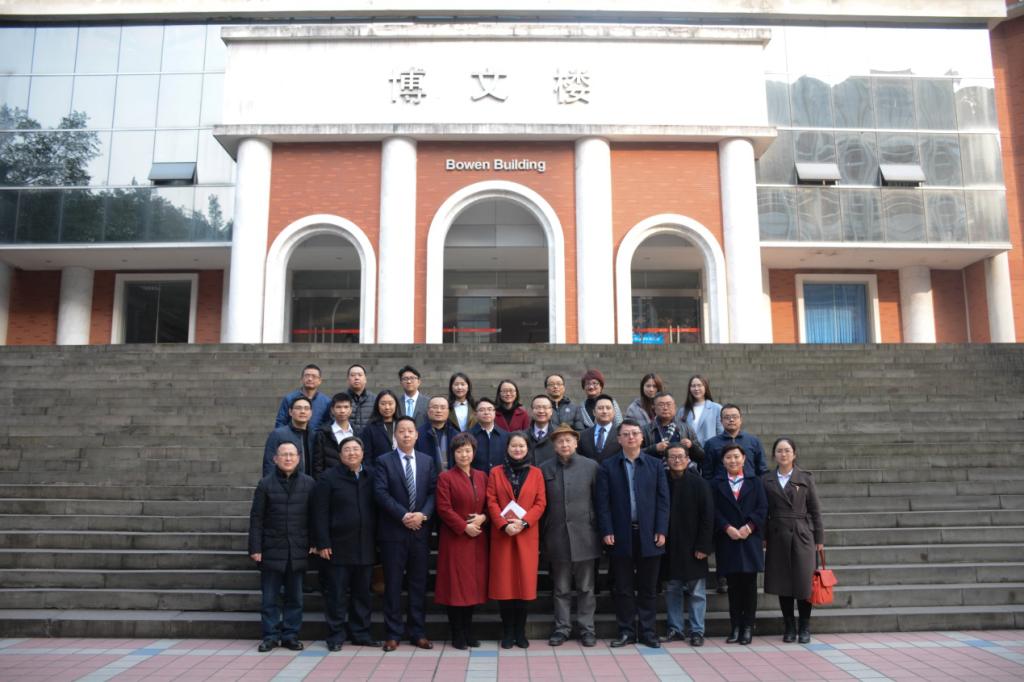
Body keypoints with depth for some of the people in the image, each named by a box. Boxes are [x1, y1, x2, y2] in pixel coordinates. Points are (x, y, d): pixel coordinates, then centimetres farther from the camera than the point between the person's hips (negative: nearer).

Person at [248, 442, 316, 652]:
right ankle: (270, 636, 17)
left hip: (298, 550, 1)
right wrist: (255, 548, -4)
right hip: (272, 550, -1)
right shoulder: (265, 483, 0)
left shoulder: (309, 483, 2)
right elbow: (256, 518, 0)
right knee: (269, 597, 5)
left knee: (295, 597, 9)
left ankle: (290, 635, 20)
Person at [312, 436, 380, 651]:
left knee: (362, 593, 11)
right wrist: (323, 544, -10)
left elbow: (378, 508, 12)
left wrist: (378, 540, 8)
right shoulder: (329, 478, -2)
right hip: (339, 546, -4)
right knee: (337, 593, 3)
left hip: (366, 546, 4)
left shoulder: (371, 476, 8)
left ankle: (360, 633, 22)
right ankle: (336, 635, 14)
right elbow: (320, 513, -5)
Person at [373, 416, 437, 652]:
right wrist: (403, 515, -16)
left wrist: (423, 514, -13)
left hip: (420, 530, 3)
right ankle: (393, 634, 13)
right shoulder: (384, 461, 1)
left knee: (419, 583, 8)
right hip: (393, 531, -2)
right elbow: (381, 493, -9)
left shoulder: (427, 461, 10)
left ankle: (418, 633, 17)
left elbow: (433, 492, 4)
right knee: (393, 584, 4)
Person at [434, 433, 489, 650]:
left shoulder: (481, 476, 10)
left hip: (477, 539, 5)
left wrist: (483, 517, -8)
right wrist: (465, 527, -15)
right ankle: (457, 634, 11)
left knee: (474, 584, 9)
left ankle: (468, 631, 21)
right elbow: (444, 509, -10)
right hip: (455, 539, -4)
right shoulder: (446, 477, -4)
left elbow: (488, 504, 13)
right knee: (455, 585, 1)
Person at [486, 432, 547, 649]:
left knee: (525, 581, 2)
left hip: (527, 535, 0)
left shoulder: (536, 473, 8)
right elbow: (491, 503, 0)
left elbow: (541, 503, 1)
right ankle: (507, 632, 11)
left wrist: (524, 521, -13)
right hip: (502, 534, 0)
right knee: (503, 582, 1)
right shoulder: (496, 472, 7)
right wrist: (504, 525, -14)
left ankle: (520, 632, 13)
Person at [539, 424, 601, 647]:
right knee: (561, 588, 10)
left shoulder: (591, 466, 0)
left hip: (584, 536, -1)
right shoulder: (544, 469, 3)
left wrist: (601, 530, 0)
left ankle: (586, 628, 19)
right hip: (557, 537, 1)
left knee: (586, 587, 8)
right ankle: (562, 627, 21)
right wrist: (542, 536, 1)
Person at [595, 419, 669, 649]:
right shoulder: (608, 466, 3)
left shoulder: (656, 465, 6)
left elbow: (662, 500, 3)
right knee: (623, 588, 6)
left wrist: (661, 531, -4)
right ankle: (626, 631, 16)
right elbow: (602, 502, -1)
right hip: (621, 536, -1)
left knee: (648, 587, 8)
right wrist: (607, 531, -8)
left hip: (649, 535, 1)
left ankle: (647, 630, 18)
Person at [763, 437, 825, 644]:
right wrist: (763, 537, 2)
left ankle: (805, 628, 14)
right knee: (782, 583, 5)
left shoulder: (806, 478, 3)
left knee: (803, 583, -1)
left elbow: (815, 510, 4)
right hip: (777, 537, 2)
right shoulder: (766, 480, 6)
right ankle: (789, 627, 18)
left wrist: (819, 539, 1)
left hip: (802, 535, -1)